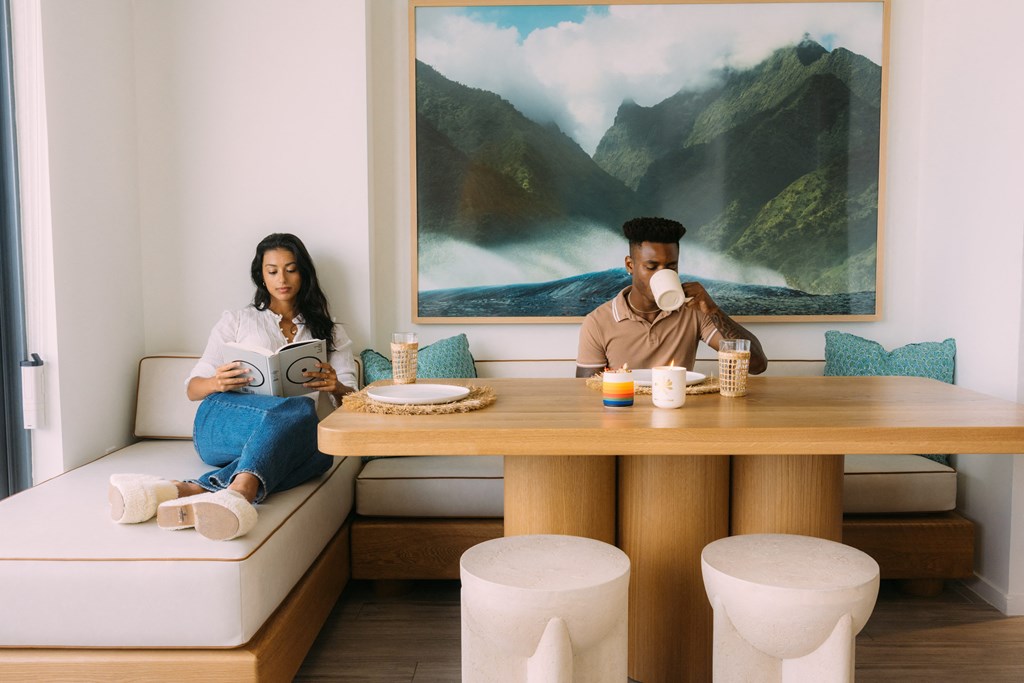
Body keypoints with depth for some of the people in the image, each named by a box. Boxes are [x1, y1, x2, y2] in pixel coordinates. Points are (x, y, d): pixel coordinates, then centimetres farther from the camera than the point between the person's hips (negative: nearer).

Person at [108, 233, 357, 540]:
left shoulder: (331, 333, 25)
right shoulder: (236, 321, 23)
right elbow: (192, 388, 16)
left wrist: (335, 387, -12)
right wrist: (216, 383, -10)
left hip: (292, 433, 1)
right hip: (222, 421, -1)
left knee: (318, 450, -39)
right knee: (300, 410, -38)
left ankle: (191, 491, -56)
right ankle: (238, 495, -63)